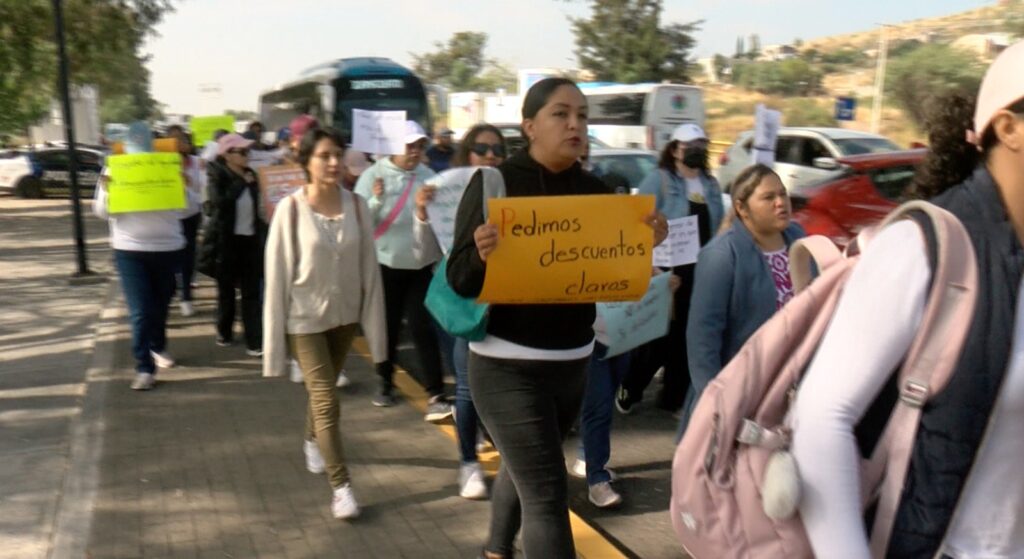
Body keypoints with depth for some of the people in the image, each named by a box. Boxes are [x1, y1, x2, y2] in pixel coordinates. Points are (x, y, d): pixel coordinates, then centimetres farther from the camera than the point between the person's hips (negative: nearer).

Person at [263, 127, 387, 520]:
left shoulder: (356, 205, -6)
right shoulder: (290, 209, -15)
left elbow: (369, 267, -2)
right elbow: (278, 274, -11)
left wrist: (374, 324, -2)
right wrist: (276, 339, -11)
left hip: (345, 314, 4)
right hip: (305, 318, -3)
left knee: (321, 390, 22)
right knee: (326, 400, -6)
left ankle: (312, 442, 50)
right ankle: (341, 486, 4)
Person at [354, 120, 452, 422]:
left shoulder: (428, 176, 0)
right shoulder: (374, 175, -6)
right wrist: (376, 201, -26)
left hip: (421, 264, 1)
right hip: (386, 264, -1)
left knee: (423, 327, -4)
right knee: (388, 326, 11)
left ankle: (436, 396, -5)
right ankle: (386, 383, 32)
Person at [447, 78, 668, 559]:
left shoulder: (594, 190, 4)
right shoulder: (494, 183, -11)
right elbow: (459, 279, -13)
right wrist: (481, 254, -33)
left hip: (573, 360, 6)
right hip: (507, 365, -6)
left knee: (523, 469, 24)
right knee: (546, 494, -7)